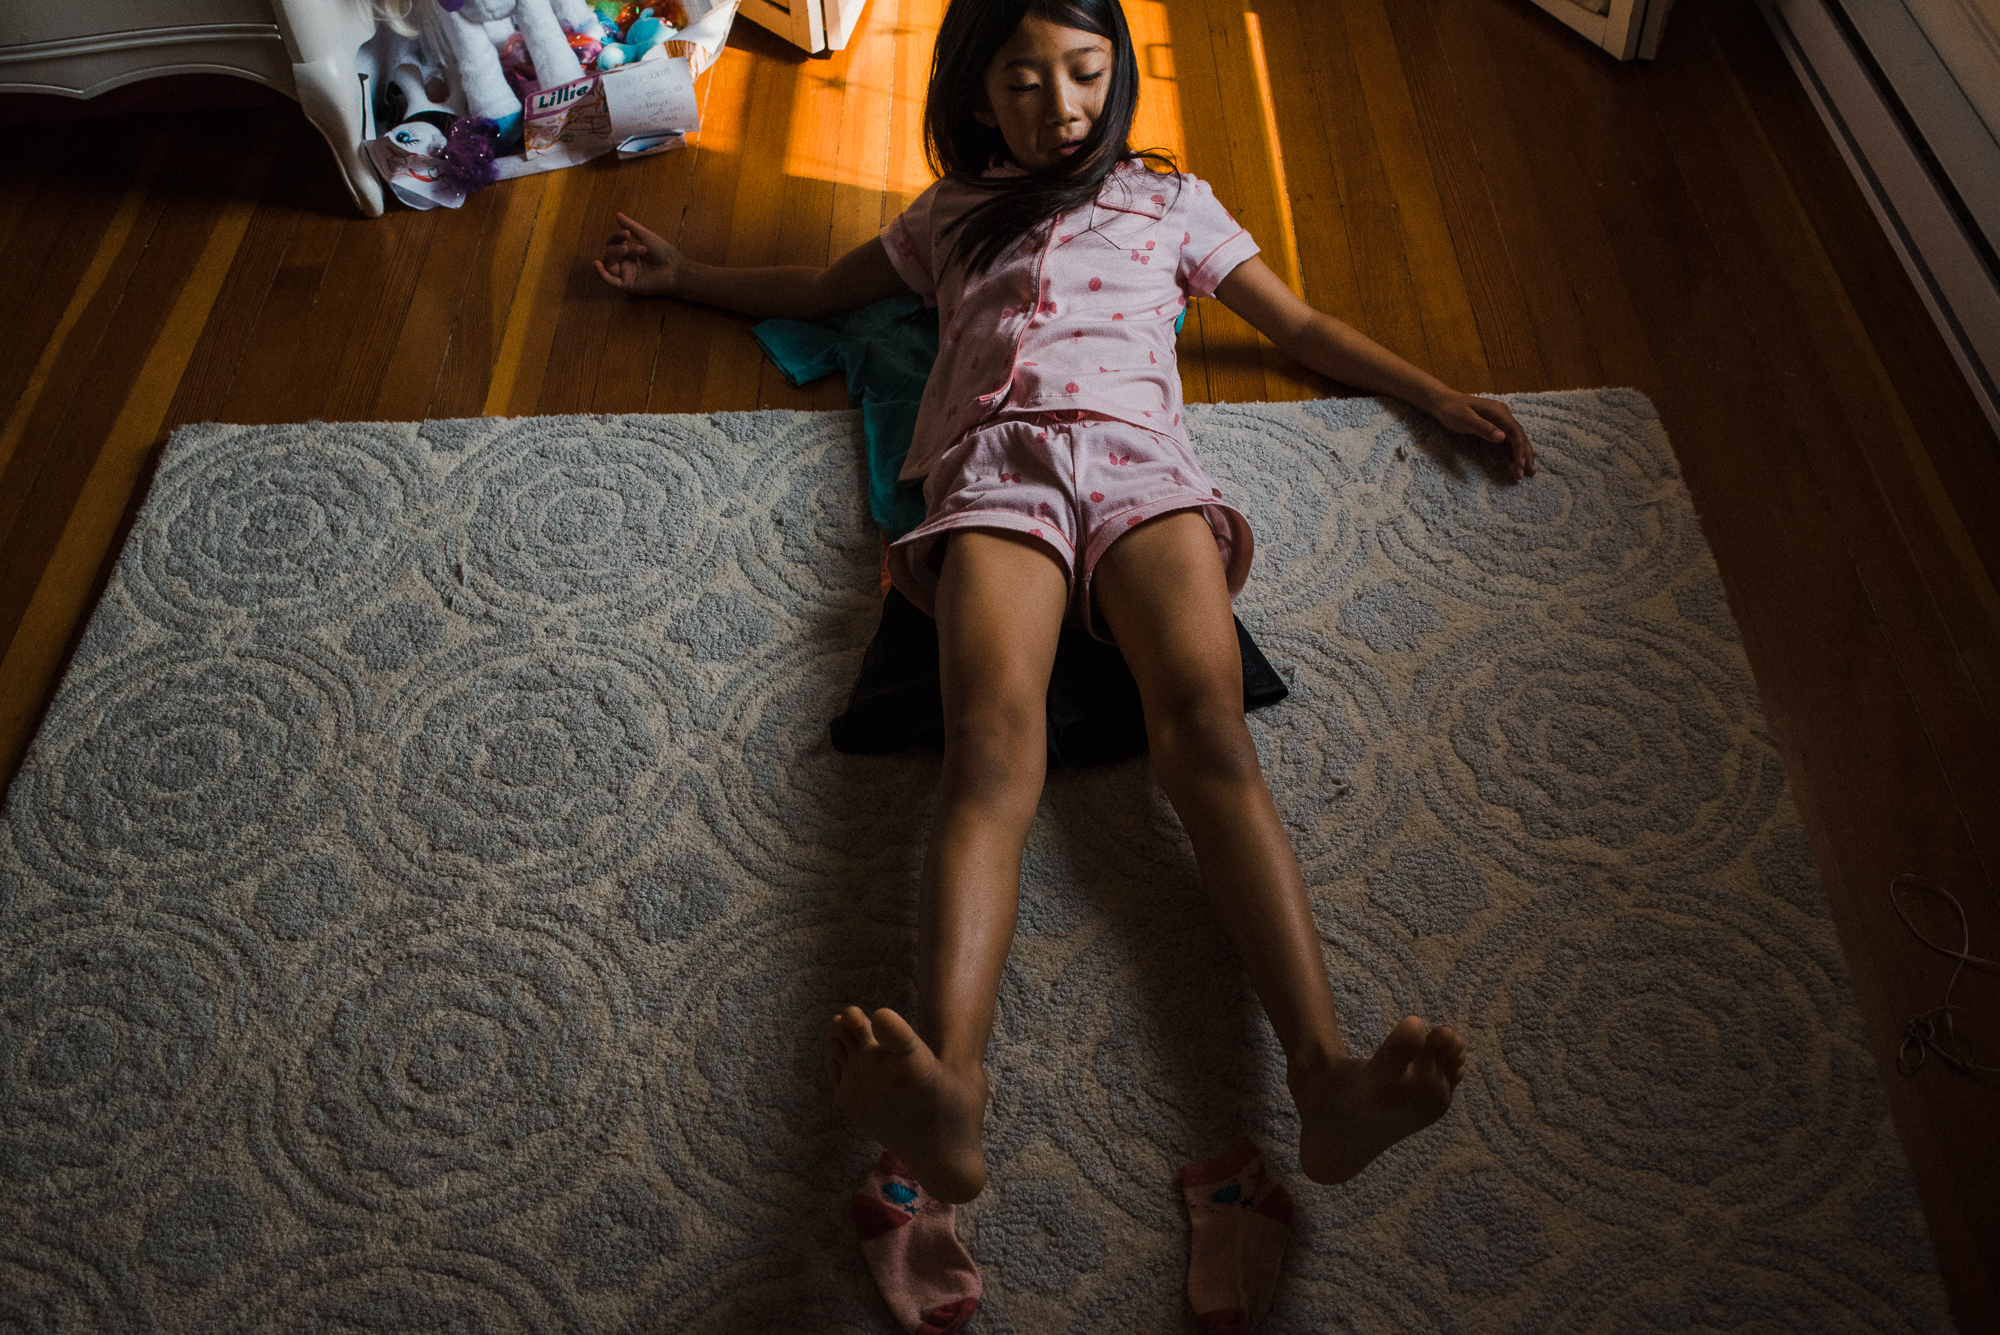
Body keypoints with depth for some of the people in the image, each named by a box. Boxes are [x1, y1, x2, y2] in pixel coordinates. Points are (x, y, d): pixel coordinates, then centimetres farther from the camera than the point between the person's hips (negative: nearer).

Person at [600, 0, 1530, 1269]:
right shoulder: (950, 215, 35)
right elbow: (817, 292, 46)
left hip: (1139, 459, 1)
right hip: (995, 463, 0)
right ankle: (949, 1095, -54)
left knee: (1209, 727, -30)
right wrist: (680, 275, 50)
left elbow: (1300, 323, 32)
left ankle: (1327, 1078, -48)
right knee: (992, 744, -31)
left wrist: (1441, 396, 24)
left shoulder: (1170, 200, 33)